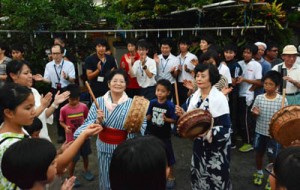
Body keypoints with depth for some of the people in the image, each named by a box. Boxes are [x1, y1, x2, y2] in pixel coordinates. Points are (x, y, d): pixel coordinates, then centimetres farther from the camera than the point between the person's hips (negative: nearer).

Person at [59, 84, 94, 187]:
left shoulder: (84, 106, -11)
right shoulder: (64, 109, -17)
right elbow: (61, 122, -4)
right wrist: (66, 127, -23)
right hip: (72, 138, -3)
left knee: (85, 155, 20)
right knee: (73, 159, 6)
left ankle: (86, 171, 46)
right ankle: (71, 177, 30)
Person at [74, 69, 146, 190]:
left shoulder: (132, 103, -9)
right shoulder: (99, 101, -6)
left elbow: (142, 125, -10)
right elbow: (88, 123, -6)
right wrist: (98, 121, -24)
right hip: (104, 146, 1)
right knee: (105, 178, 19)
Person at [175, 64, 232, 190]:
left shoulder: (219, 98, -18)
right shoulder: (194, 97, 1)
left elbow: (225, 127, -21)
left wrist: (208, 133, -34)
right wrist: (183, 114, -8)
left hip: (217, 146, -6)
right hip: (199, 144, 6)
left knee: (216, 179, 6)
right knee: (199, 176, 19)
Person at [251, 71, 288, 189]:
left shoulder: (282, 100, -13)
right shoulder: (259, 98, -6)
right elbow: (254, 115, 3)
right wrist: (255, 113, -19)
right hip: (260, 132, 3)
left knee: (272, 157, 10)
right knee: (259, 153, 19)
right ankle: (259, 173, 42)